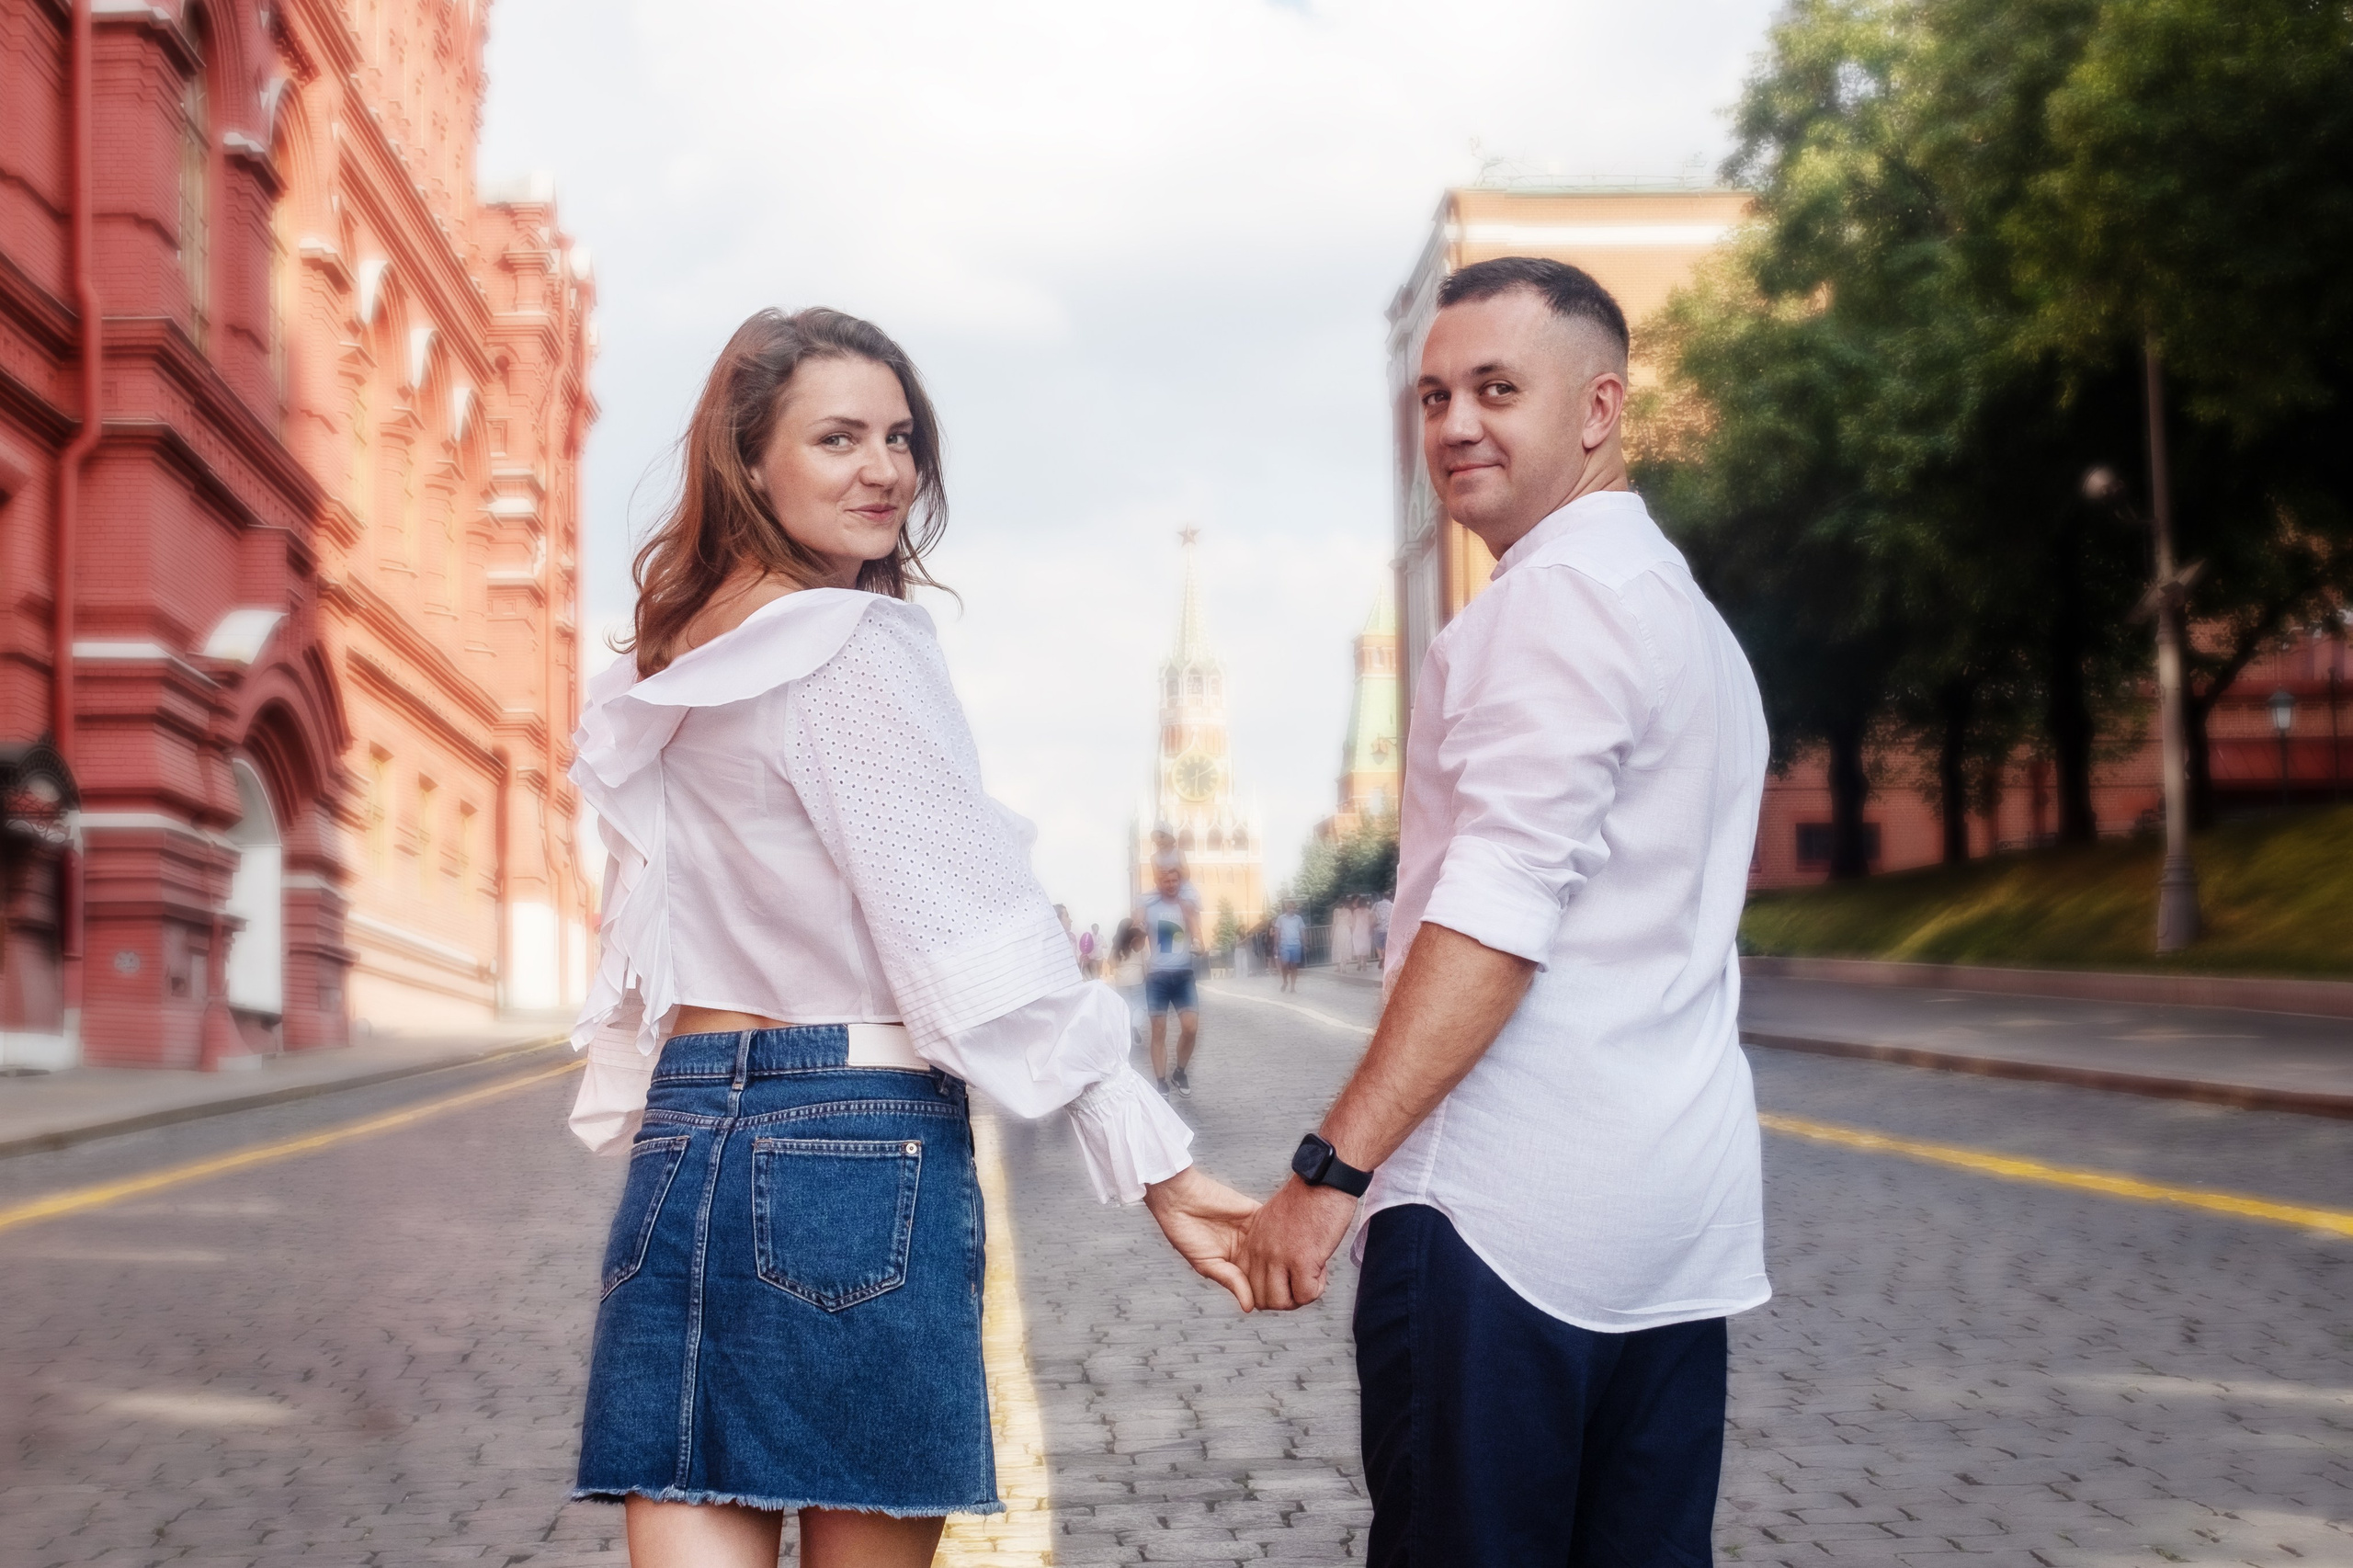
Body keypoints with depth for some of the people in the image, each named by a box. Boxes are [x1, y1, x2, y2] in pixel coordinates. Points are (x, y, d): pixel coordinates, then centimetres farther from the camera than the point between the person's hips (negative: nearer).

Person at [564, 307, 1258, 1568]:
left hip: (682, 1135, 7)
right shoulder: (858, 655, -8)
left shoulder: (672, 672, 16)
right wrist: (1154, 1165, -11)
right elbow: (982, 938, -13)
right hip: (858, 1147, -7)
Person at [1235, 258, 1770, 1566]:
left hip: (1509, 1212, -10)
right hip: (1681, 1215, 10)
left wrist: (1334, 1168, -19)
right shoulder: (1689, 612, 24)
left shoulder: (1560, 592, -8)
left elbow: (1499, 913, -18)